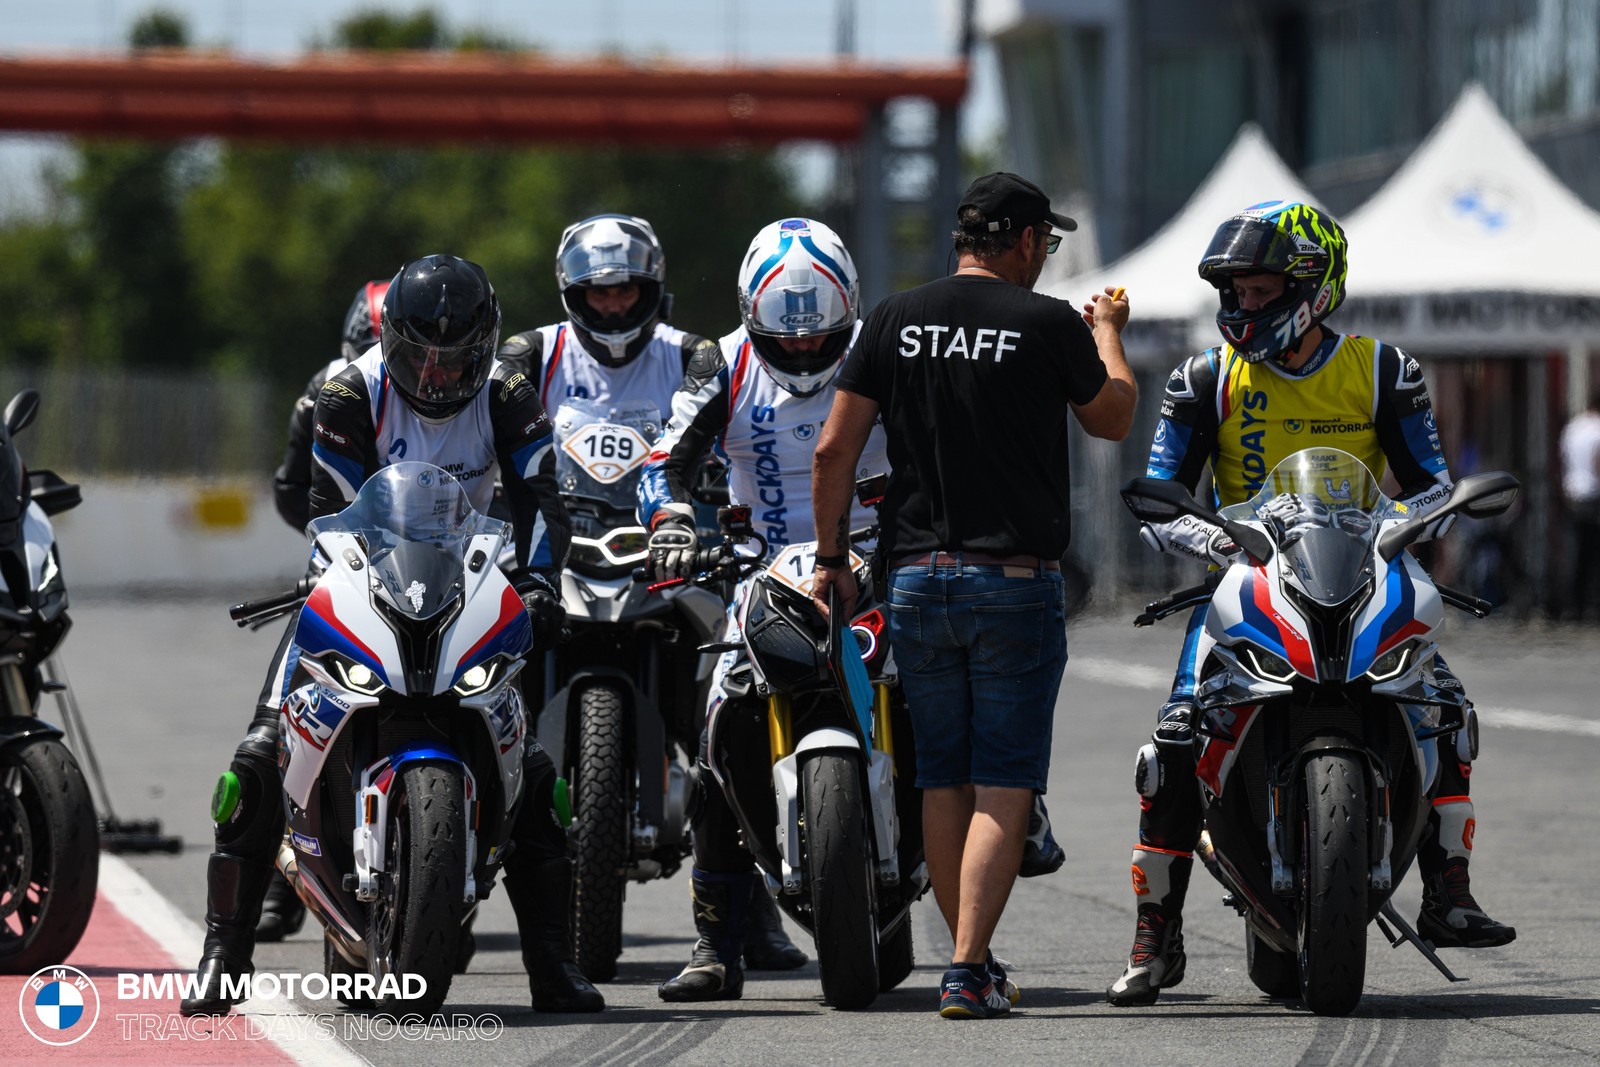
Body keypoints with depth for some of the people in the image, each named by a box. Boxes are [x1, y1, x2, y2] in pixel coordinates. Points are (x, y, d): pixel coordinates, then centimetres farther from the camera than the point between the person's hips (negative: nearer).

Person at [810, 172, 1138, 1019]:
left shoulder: (897, 320, 2)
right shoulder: (1050, 325, -7)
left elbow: (834, 450, 1)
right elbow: (1114, 419, 11)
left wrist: (832, 557, 12)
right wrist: (1108, 335, 29)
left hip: (917, 578, 4)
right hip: (1018, 583, -4)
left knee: (942, 779, 14)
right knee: (1003, 787, -2)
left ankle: (969, 959, 19)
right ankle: (970, 970, -12)